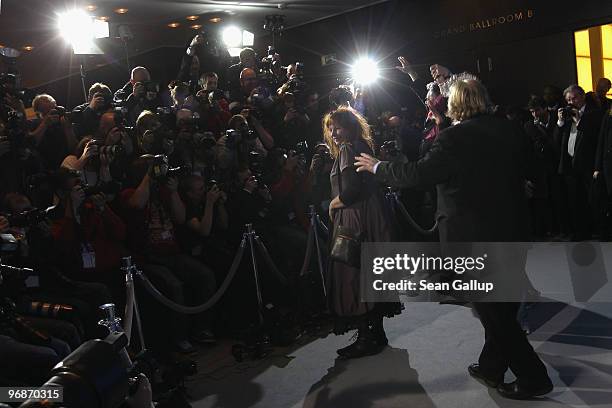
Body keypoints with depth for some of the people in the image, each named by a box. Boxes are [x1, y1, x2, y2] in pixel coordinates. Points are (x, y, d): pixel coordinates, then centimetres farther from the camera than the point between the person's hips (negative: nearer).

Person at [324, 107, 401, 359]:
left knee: (353, 276, -4)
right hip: (369, 220, 10)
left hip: (355, 221, -10)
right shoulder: (361, 147, 17)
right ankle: (376, 332, 24)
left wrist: (332, 205, -5)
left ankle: (366, 338, 1)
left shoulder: (347, 150, -12)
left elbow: (349, 191, -21)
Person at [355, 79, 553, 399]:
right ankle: (492, 367, 34)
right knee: (502, 307, 18)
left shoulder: (455, 137, -17)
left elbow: (419, 173, -19)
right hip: (513, 232, 8)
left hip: (474, 238, -7)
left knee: (492, 309, 6)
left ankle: (533, 377, 12)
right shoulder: (511, 132, 5)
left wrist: (377, 167, -5)